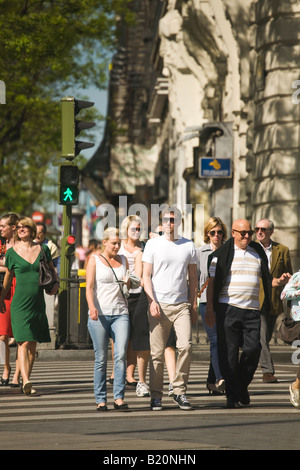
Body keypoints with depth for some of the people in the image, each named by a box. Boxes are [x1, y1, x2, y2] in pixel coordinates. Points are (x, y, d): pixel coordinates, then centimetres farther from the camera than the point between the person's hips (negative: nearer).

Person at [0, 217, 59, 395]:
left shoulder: (43, 249, 6)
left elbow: (52, 269, 21)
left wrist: (56, 283, 3)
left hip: (38, 303, 3)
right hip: (20, 304, -3)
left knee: (33, 345, 7)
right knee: (24, 343, -15)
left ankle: (27, 380, 17)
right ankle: (26, 381, -24)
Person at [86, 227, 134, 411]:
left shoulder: (123, 260, 16)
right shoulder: (95, 260, 5)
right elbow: (89, 287, -4)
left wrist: (128, 282, 5)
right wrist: (92, 307, -19)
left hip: (120, 314, 3)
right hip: (99, 314, -3)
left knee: (121, 355, -13)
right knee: (101, 359, -2)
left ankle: (119, 398, -11)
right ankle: (101, 400, 4)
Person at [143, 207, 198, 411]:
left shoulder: (188, 246, 10)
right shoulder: (153, 244, 5)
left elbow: (193, 278, 14)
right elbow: (146, 275, 3)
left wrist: (194, 305, 8)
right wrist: (152, 300, -9)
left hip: (182, 305, 1)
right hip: (159, 305, -1)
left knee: (185, 346, -13)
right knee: (157, 353, -1)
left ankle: (180, 391, -1)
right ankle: (156, 396, 7)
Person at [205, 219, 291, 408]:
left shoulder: (258, 253, 16)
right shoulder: (222, 254, 2)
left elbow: (266, 279, 23)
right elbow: (212, 281, 0)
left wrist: (279, 281, 1)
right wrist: (210, 308, -7)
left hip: (252, 309, 3)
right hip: (228, 309, -3)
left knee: (253, 349, -5)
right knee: (229, 353, -4)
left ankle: (242, 386, 17)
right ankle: (232, 395, 4)